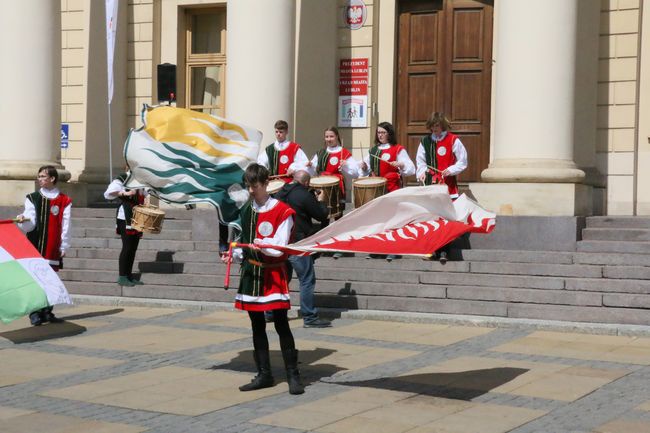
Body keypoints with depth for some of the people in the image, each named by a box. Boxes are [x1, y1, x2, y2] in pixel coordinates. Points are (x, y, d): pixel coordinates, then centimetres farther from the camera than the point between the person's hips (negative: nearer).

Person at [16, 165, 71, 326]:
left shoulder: (64, 201, 3)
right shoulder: (32, 198, 7)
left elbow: (66, 225, 2)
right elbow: (30, 224, -2)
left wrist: (64, 246, -1)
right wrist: (23, 221, -24)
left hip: (53, 250, 0)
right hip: (35, 247, 0)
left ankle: (47, 312, 13)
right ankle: (35, 314, 2)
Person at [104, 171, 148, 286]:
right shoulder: (122, 179, -8)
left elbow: (144, 195, 31)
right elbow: (108, 194, -18)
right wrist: (125, 193, -27)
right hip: (125, 219, -8)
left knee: (133, 248, 9)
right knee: (127, 248, -7)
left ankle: (129, 275, 16)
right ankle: (122, 277, -2)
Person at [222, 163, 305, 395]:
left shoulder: (281, 211, -8)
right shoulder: (245, 211, 12)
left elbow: (281, 247, -12)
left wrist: (265, 245, -27)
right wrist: (233, 254, 1)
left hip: (273, 274, -6)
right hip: (250, 272, 6)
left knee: (281, 324, -7)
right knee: (257, 326, 11)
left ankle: (293, 376, -1)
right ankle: (264, 374, 19)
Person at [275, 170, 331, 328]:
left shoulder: (280, 193, 10)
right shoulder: (304, 195, -12)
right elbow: (321, 215, -8)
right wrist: (320, 201, 12)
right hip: (298, 243, -8)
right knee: (307, 280, -4)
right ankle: (310, 318, -5)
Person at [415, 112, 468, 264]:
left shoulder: (453, 140, -1)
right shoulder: (425, 141, 11)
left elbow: (462, 161, 1)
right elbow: (420, 161, 15)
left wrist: (451, 170, -14)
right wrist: (422, 172, -5)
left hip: (448, 184, -3)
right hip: (430, 185, 3)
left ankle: (444, 251, -2)